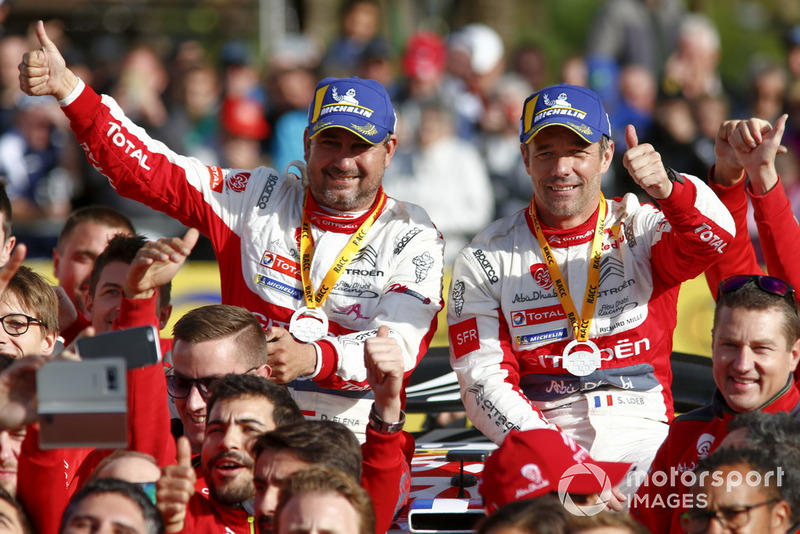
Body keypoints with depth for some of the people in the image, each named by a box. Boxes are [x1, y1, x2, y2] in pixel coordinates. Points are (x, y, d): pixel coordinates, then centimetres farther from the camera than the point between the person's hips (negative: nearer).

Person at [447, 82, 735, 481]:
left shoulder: (642, 229, 8)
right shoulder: (485, 258, 9)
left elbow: (713, 239, -15)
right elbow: (483, 380, 2)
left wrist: (667, 188, -36)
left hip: (641, 434, 0)